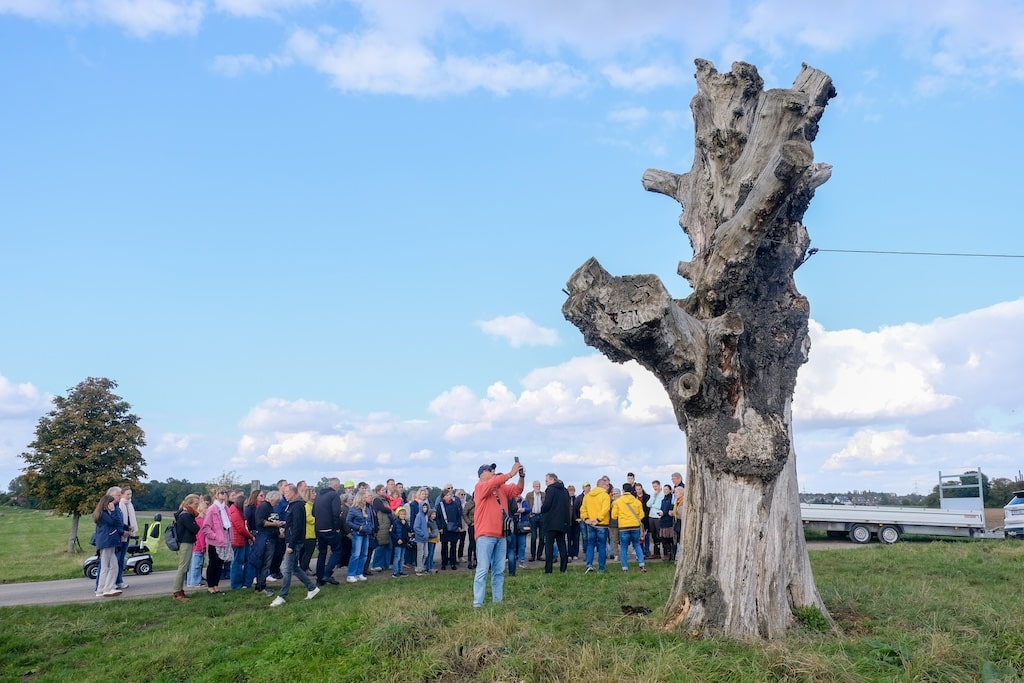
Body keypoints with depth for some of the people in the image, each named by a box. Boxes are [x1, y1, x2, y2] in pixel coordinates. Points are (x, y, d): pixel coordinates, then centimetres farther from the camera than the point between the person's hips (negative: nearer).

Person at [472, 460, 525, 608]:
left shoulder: (501, 488, 17)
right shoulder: (480, 486, -3)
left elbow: (517, 490, 11)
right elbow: (494, 482, -21)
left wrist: (521, 476, -6)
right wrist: (511, 473, -19)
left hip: (500, 535, 7)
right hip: (485, 535, -7)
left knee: (499, 571, 9)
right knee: (483, 570, -8)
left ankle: (498, 600, 14)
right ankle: (477, 603, -8)